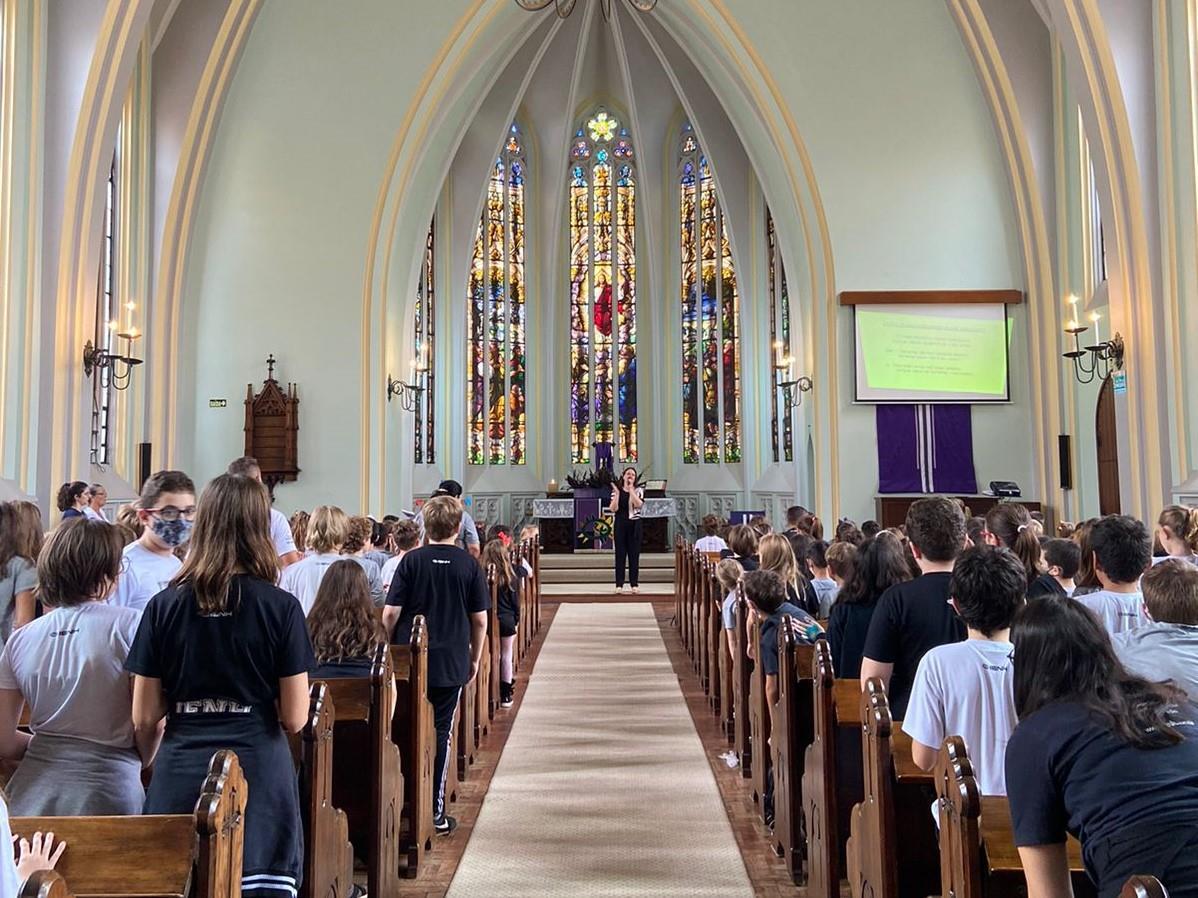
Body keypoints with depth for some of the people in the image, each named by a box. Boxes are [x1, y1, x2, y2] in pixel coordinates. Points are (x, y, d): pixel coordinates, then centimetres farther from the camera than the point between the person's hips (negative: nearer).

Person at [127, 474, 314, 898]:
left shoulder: (164, 606, 0)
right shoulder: (281, 607, -7)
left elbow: (143, 720, 3)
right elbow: (294, 719, -6)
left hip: (180, 773, 3)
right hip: (257, 771, -2)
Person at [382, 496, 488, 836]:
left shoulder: (411, 560, -5)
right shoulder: (469, 564, -3)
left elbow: (390, 613, -7)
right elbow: (480, 620, -1)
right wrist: (475, 658, 11)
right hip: (452, 663, 0)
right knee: (441, 734, 8)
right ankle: (437, 813, 12)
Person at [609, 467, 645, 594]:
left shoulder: (638, 491, 4)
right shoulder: (617, 491, 5)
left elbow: (639, 505, -15)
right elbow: (613, 509, -6)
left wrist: (631, 490, -16)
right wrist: (617, 493, -12)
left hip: (634, 524, 0)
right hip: (620, 524, 0)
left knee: (634, 553, 1)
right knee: (620, 553, 0)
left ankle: (634, 583, 7)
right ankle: (619, 584, 2)